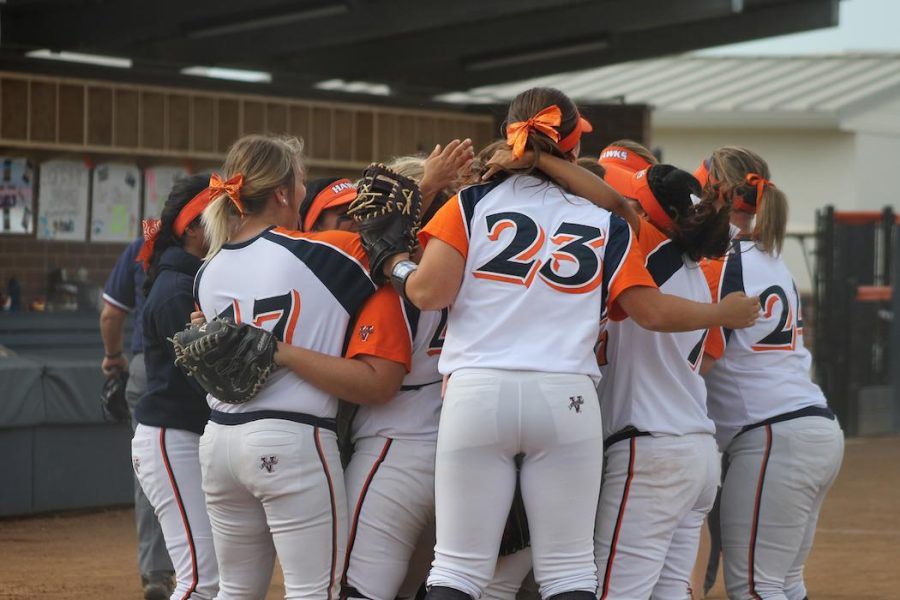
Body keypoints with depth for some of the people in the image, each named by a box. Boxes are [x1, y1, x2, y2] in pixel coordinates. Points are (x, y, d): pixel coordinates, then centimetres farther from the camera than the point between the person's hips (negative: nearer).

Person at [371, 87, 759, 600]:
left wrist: (397, 268, 18)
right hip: (567, 399, 0)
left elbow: (429, 292, -3)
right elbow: (652, 311, 6)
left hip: (477, 394, 0)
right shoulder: (605, 225, 10)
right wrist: (723, 313, 22)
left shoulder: (473, 204, 7)